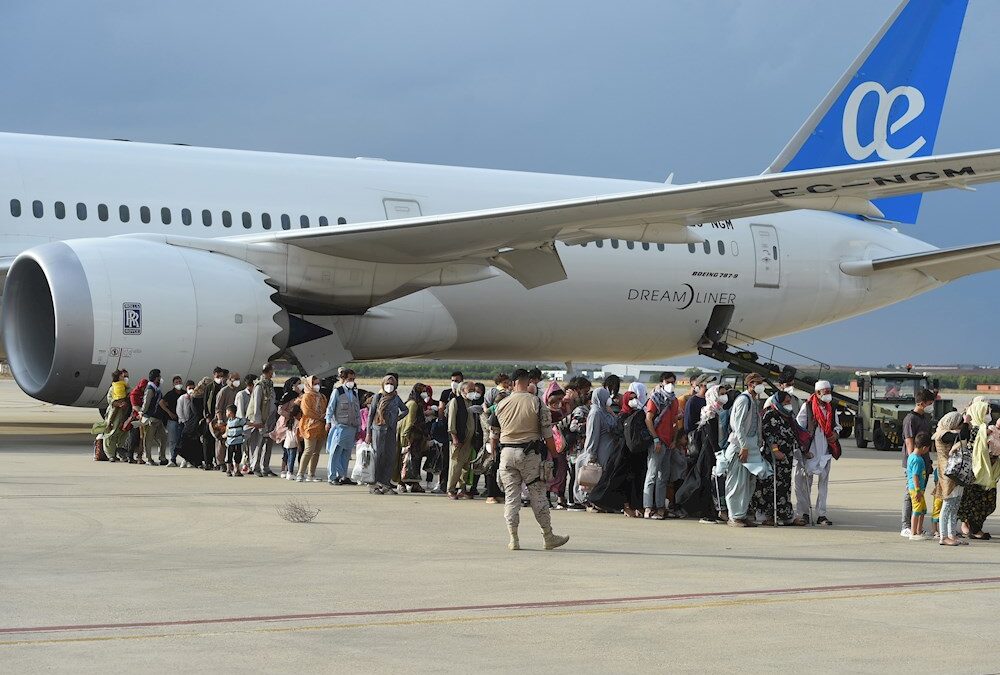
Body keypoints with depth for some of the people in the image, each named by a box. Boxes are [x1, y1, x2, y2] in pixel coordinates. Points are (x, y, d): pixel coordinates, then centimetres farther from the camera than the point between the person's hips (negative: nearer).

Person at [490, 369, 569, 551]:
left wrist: (494, 454, 23)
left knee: (511, 495, 7)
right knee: (538, 495, 3)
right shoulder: (536, 403, -5)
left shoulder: (502, 404, 6)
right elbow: (547, 434, -6)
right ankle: (548, 537, 8)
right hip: (530, 453, -3)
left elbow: (493, 434, 12)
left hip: (507, 453, 3)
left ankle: (513, 539, 6)